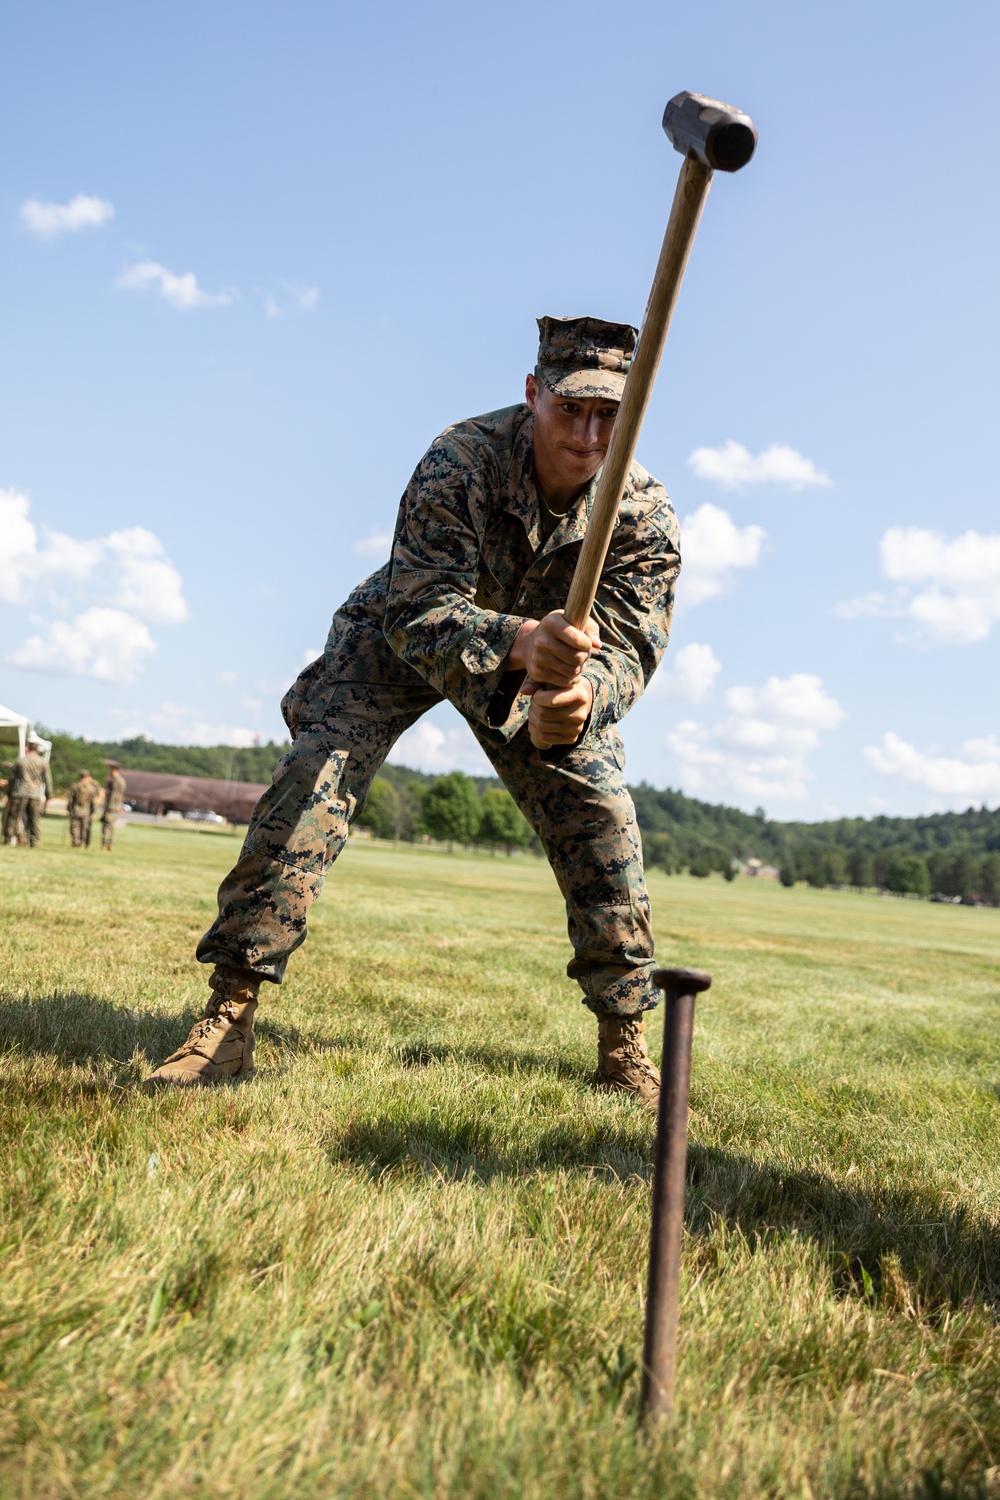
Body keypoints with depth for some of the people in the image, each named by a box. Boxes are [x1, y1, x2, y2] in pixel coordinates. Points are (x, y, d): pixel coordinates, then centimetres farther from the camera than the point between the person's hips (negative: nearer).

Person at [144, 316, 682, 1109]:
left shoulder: (646, 514, -24)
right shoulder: (461, 461, -33)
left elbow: (631, 645, -31)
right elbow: (421, 610, -40)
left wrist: (582, 695, -56)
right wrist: (520, 642, -61)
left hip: (556, 660, 3)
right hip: (406, 635, -2)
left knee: (602, 812, -11)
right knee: (318, 770, -22)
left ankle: (625, 1043, 4)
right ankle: (229, 1016, -18)